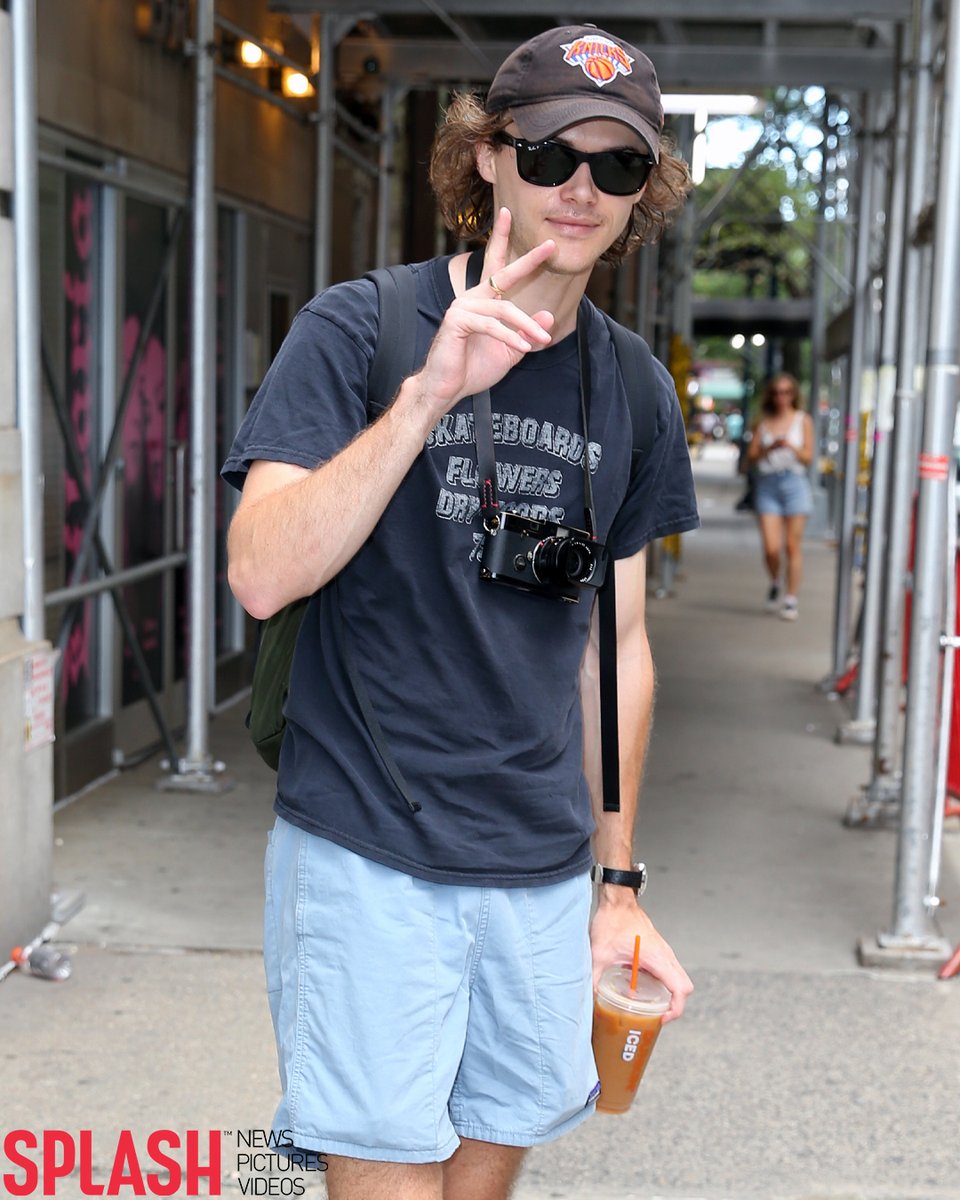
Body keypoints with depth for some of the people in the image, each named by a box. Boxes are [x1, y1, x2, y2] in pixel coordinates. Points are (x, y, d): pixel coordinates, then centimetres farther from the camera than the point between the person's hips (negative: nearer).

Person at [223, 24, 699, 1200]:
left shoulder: (634, 393, 6)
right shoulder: (358, 330, -8)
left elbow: (615, 642, 12)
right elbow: (262, 575, -19)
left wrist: (617, 885, 14)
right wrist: (431, 392, -29)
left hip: (544, 873, 5)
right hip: (370, 856, -4)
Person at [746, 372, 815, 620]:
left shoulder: (802, 420, 7)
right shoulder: (763, 421, 11)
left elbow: (808, 457, 1)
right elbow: (751, 457, 6)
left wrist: (791, 446, -16)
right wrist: (770, 447, -11)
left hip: (794, 482, -1)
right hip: (767, 484, 1)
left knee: (793, 545, -3)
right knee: (771, 547, -6)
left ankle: (791, 599, 6)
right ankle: (774, 584, 24)